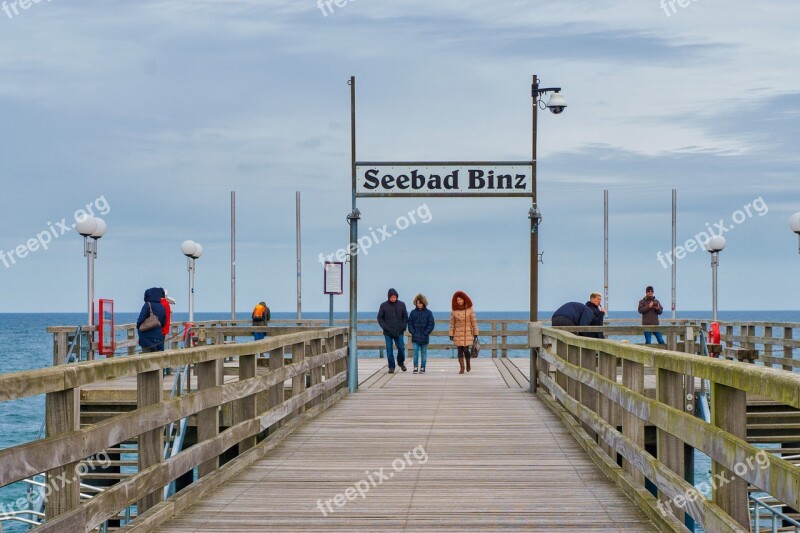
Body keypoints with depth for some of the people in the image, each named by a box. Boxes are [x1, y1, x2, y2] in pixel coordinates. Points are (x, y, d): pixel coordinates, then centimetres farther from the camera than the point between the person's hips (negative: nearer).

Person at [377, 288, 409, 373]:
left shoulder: (402, 305, 3)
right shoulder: (384, 305, -1)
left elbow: (405, 317, 10)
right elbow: (380, 318, 3)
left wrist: (403, 326, -3)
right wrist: (384, 327, -9)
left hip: (399, 332, 1)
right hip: (388, 332, -1)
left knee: (401, 348, 2)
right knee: (389, 350, -1)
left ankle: (401, 363, 27)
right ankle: (391, 367, 6)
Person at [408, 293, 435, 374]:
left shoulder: (428, 313, -2)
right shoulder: (413, 312, 2)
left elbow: (431, 324, -2)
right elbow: (410, 323, 5)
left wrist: (425, 333, -10)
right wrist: (413, 333, -7)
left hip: (424, 337, -1)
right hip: (415, 337, 1)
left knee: (423, 352, 5)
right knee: (415, 351, -4)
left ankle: (422, 368, 10)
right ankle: (415, 367, 1)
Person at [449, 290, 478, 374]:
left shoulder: (470, 309, -4)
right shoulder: (454, 311, 0)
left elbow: (474, 322, 0)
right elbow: (452, 323, 5)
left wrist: (475, 333, -1)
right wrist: (451, 334, 3)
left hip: (468, 333, -2)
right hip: (458, 334, 2)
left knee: (466, 350, -6)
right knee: (460, 350, -1)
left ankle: (468, 364, 21)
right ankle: (462, 368, 5)